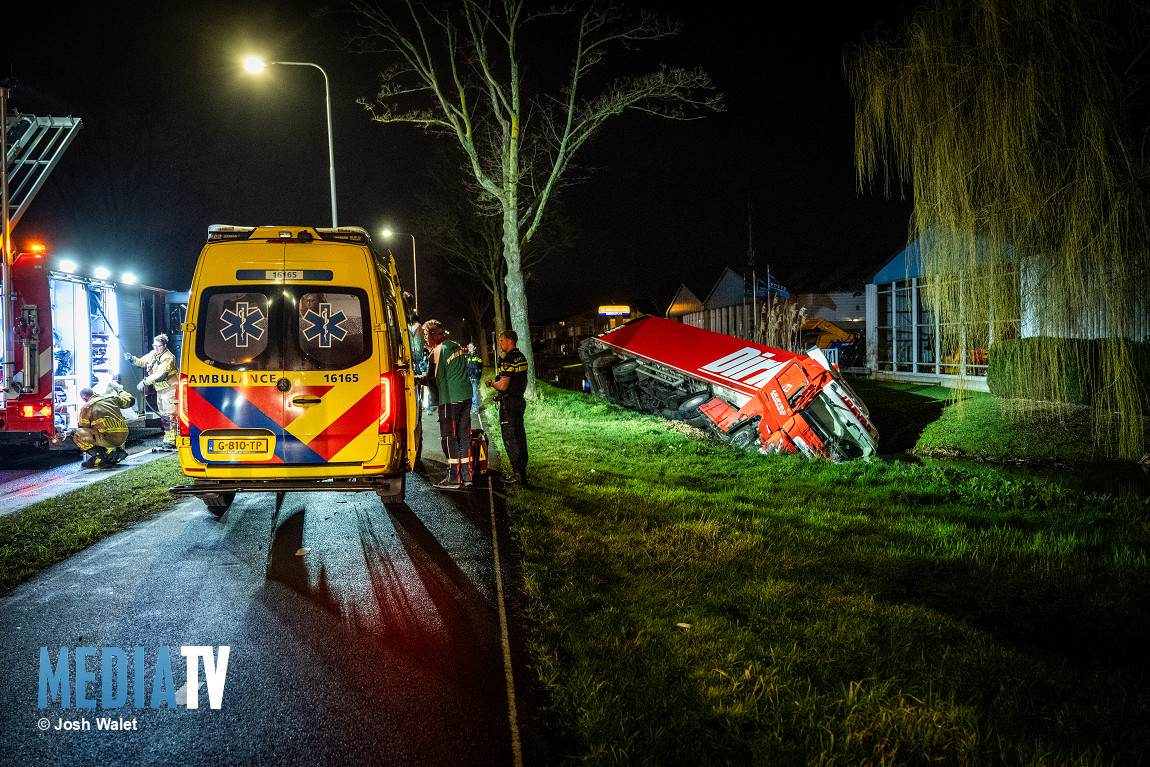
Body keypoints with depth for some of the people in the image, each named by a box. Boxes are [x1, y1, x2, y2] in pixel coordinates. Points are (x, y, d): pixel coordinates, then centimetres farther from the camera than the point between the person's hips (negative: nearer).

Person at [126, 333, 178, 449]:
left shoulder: (168, 358, -18)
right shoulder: (152, 354, 10)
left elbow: (160, 374, -28)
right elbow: (141, 362, 24)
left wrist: (145, 382, -29)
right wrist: (132, 359, 4)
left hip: (169, 389, -10)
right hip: (160, 390, 10)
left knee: (169, 415, -13)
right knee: (163, 415, 14)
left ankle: (170, 441, -13)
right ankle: (167, 437, 23)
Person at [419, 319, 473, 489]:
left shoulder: (437, 352, -10)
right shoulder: (456, 347, 15)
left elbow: (433, 378, -8)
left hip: (450, 399, -8)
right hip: (466, 396, 8)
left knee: (449, 438, -3)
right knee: (464, 435, 10)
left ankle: (453, 479, -2)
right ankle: (466, 476, 13)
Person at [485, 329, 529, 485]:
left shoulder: (508, 360, -19)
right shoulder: (522, 357, 12)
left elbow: (503, 385, -24)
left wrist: (491, 384, -6)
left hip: (508, 402, -9)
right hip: (520, 401, 9)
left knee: (510, 438, -4)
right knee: (520, 436, 14)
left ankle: (516, 473, -4)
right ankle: (522, 469, 20)